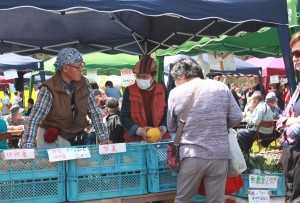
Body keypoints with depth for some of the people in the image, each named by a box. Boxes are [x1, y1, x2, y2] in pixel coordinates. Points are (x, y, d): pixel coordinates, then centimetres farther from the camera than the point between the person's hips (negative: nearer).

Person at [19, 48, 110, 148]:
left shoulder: (84, 84, -6)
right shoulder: (49, 90, -20)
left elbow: (94, 112, -1)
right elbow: (34, 119, -26)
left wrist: (103, 138, -7)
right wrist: (27, 146, -38)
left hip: (77, 139, 4)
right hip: (53, 141, -4)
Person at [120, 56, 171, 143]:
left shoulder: (162, 90, 3)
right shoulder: (129, 91, 0)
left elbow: (168, 114, 6)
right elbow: (124, 117, -3)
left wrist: (163, 128, -14)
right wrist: (139, 131, -18)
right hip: (135, 140, -1)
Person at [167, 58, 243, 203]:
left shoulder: (175, 93, 0)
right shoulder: (222, 87, 4)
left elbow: (171, 127, 8)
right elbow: (236, 118, 3)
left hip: (191, 156, -1)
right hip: (220, 155, 1)